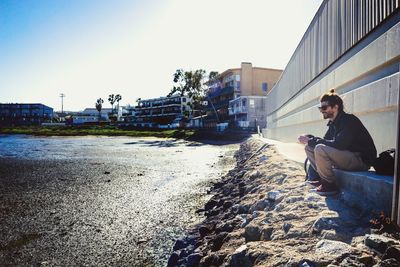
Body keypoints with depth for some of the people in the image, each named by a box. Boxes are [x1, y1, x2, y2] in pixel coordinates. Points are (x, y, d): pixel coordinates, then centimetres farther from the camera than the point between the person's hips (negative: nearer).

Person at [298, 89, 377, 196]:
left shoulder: (349, 120, -18)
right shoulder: (333, 123, 8)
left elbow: (338, 144, -30)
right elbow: (326, 141, 13)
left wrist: (311, 141, -24)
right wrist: (310, 139, -7)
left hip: (361, 159, -9)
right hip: (346, 156, 9)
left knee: (320, 149, -31)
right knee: (309, 147, 2)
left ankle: (330, 184, -13)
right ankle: (324, 178, 3)